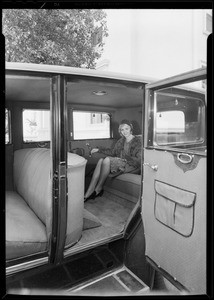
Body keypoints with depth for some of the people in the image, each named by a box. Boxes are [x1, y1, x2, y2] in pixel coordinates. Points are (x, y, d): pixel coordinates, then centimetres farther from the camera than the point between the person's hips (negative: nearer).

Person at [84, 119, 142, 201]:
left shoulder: (137, 141, -8)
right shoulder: (121, 140, 14)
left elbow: (139, 161, -14)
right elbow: (113, 152, 23)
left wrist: (125, 158, -22)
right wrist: (99, 149, 18)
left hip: (132, 166, -7)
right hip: (121, 163, 7)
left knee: (107, 160, -27)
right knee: (101, 160, -19)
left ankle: (98, 189, -13)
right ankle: (87, 194, -24)